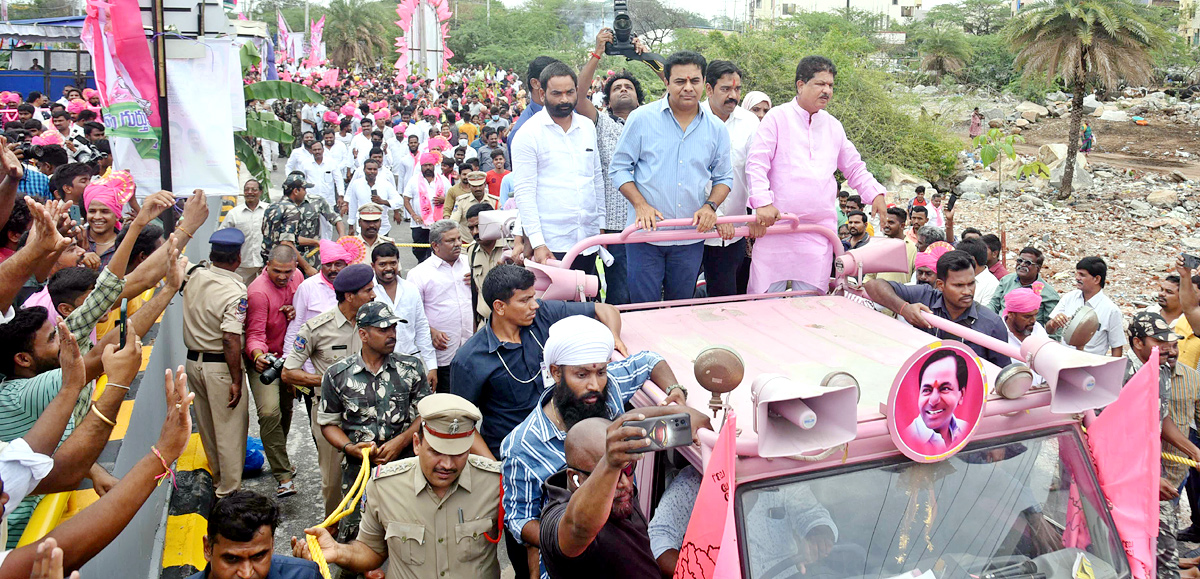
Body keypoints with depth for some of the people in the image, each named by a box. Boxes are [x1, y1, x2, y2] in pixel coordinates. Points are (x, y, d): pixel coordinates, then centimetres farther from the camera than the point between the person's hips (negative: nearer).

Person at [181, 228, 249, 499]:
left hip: (193, 361, 8)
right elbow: (231, 339, -25)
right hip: (221, 366, -8)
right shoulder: (236, 291, -21)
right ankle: (229, 491, 11)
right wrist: (236, 380, -21)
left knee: (207, 424, 20)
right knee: (230, 427, 4)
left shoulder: (195, 276, -2)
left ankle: (217, 477, 37)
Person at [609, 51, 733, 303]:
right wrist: (641, 205, -14)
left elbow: (724, 177, 13)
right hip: (646, 234, -2)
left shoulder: (716, 128, 6)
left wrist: (710, 206, -7)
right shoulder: (642, 118, -3)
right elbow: (618, 168, 0)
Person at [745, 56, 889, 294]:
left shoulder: (833, 126, 17)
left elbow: (854, 168, 26)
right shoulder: (778, 117, 2)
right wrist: (762, 202, -17)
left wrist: (876, 193, 10)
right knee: (765, 295, -4)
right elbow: (756, 163, -4)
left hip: (819, 229, 4)